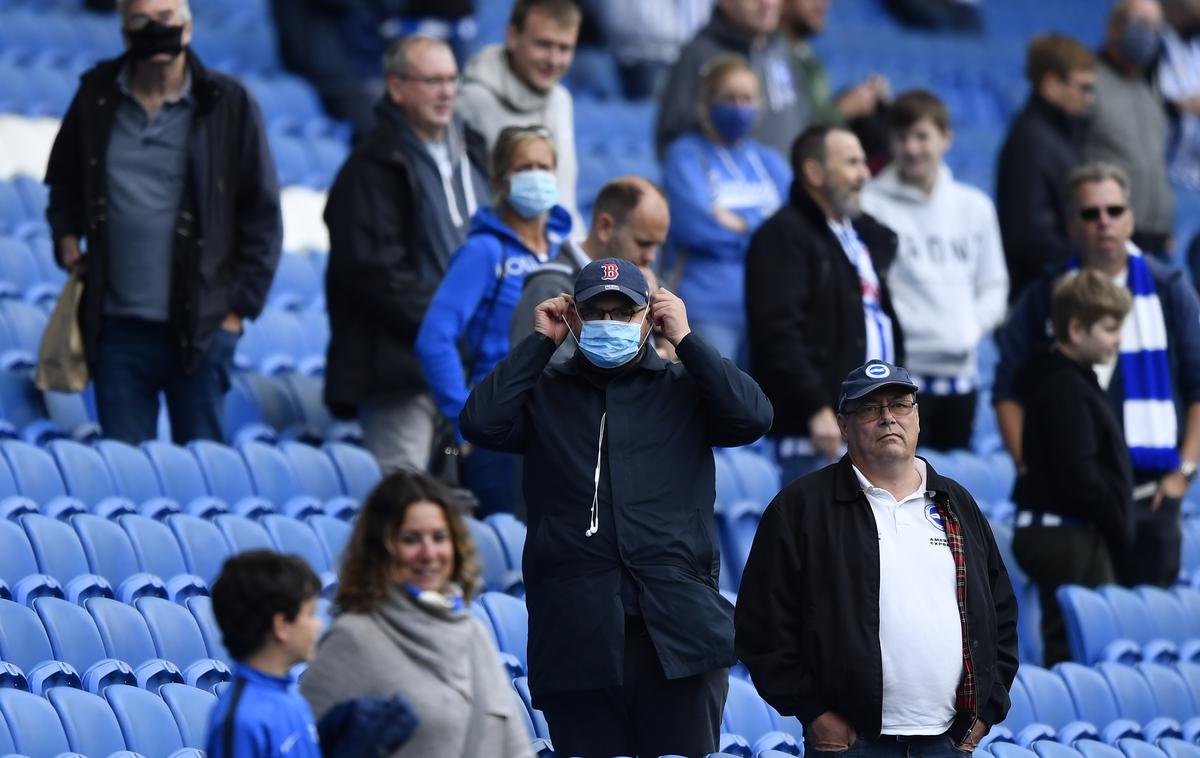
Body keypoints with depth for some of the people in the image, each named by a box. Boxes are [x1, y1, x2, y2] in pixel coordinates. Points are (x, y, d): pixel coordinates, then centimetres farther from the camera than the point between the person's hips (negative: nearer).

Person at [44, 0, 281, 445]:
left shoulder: (227, 104, -1)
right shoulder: (97, 98, 6)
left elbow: (262, 213, 3)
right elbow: (64, 183, 24)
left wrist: (240, 305, -2)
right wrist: (67, 236, 6)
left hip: (199, 329, -2)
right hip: (118, 328, 2)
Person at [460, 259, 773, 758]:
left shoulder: (684, 389, 13)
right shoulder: (544, 393, 15)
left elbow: (752, 417, -3)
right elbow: (482, 422, -3)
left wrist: (685, 339, 1)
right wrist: (540, 341, 4)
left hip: (677, 626, 0)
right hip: (576, 633, 0)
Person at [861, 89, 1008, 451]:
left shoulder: (974, 206, 12)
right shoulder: (871, 204, -4)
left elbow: (994, 283, 17)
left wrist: (974, 325, 1)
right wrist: (893, 330, -16)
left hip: (961, 370, 5)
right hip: (901, 368, -5)